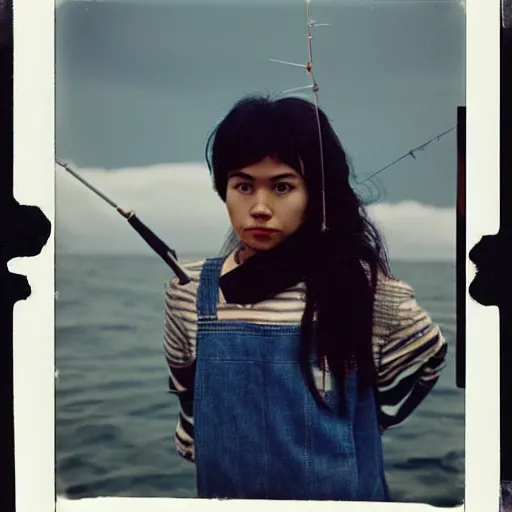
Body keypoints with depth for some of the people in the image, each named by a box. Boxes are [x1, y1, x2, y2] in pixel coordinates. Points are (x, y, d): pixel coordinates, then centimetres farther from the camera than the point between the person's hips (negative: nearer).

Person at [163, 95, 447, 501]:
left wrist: (348, 435, 4)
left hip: (343, 487, -1)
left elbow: (426, 360, 4)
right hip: (228, 486, 2)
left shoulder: (366, 287, -13)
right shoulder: (189, 292, -7)